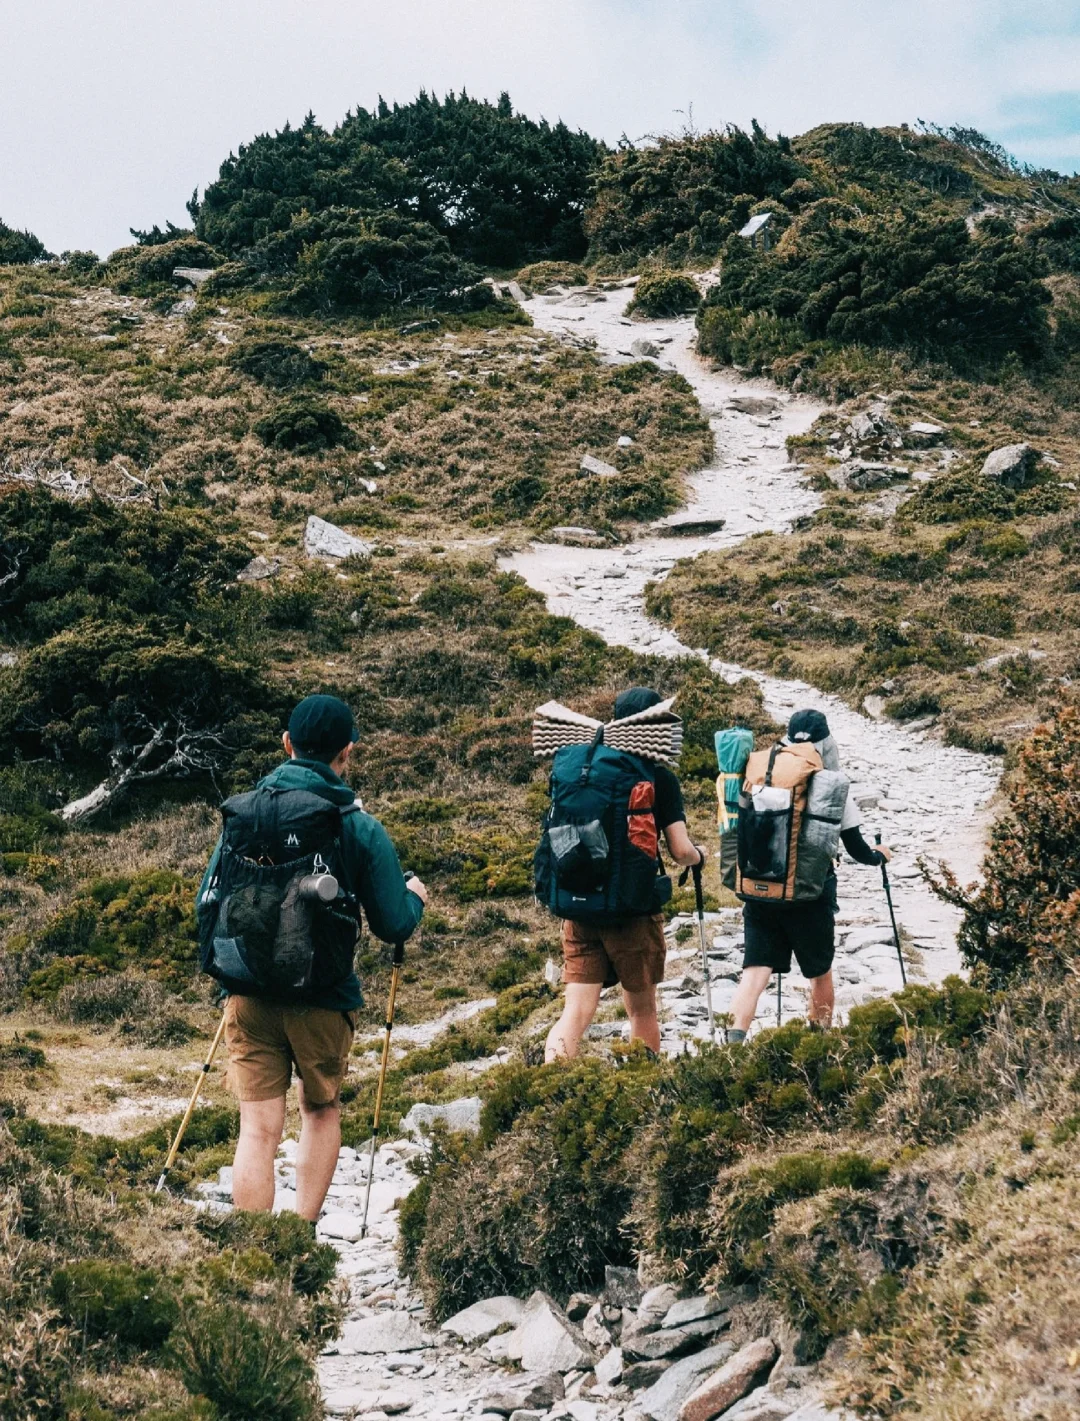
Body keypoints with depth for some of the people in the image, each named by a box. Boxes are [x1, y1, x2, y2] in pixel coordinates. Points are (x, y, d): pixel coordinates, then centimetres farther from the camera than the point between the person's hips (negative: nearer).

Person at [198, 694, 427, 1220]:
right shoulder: (360, 829, -9)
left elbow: (207, 901, 7)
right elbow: (394, 926, -7)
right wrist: (414, 897, 15)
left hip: (250, 994, 1)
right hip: (323, 999, -1)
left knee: (258, 1128, 1)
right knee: (322, 1110, 22)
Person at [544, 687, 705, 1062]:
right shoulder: (659, 778, -7)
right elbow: (680, 851, -10)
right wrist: (697, 855, 11)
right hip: (634, 911, -3)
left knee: (576, 1013, -1)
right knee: (642, 1011, 14)